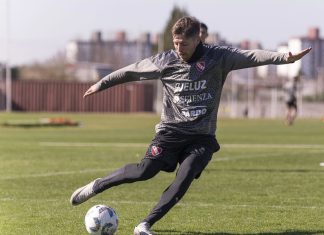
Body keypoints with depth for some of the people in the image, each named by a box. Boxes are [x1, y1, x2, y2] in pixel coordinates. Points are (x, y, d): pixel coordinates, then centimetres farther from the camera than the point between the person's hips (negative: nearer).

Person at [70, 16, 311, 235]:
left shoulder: (218, 57, -6)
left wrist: (284, 57, -28)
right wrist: (101, 84, 17)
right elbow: (131, 71, 9)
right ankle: (97, 186, 4)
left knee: (184, 180, -17)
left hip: (202, 136, 0)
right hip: (171, 130, 0)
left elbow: (252, 56, -16)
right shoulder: (165, 61, -3)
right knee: (145, 170, -16)